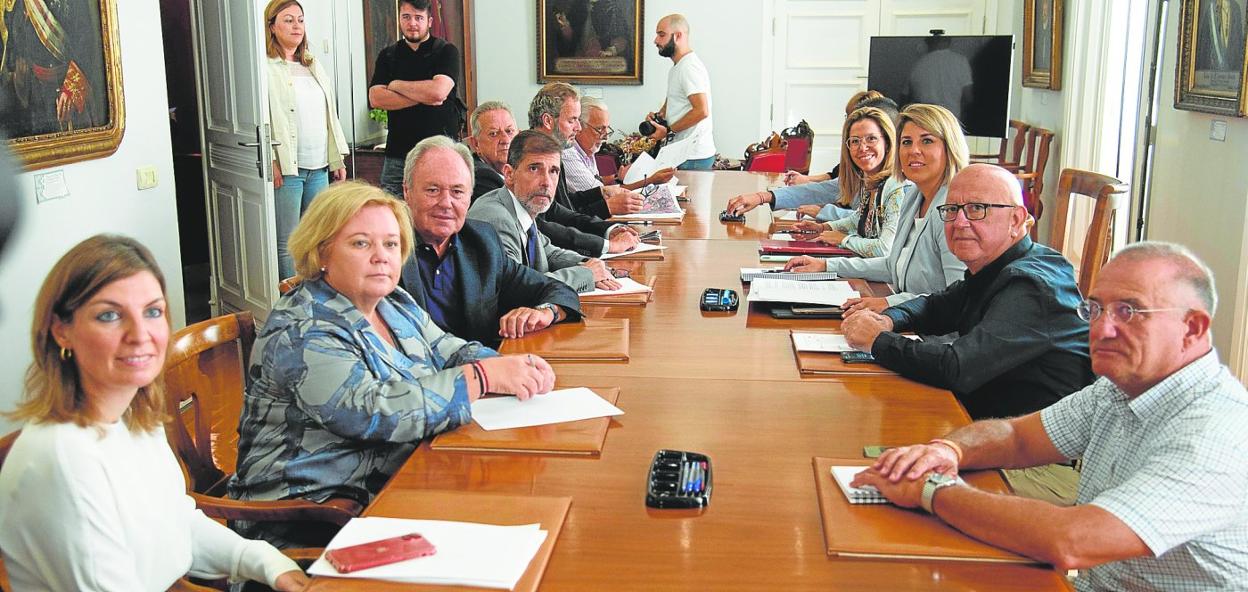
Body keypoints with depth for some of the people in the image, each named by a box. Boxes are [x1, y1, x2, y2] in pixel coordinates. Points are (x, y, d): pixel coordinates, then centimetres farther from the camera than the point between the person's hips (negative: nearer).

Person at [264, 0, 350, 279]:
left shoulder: (313, 66, 19)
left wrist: (338, 158, 17)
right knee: (287, 245, -4)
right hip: (286, 168, -7)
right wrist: (270, 162, -18)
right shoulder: (266, 68, -4)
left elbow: (329, 114, 21)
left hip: (319, 167, 7)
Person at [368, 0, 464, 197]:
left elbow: (439, 91, -14)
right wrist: (422, 97, -9)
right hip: (398, 152, 3)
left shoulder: (446, 51, 3)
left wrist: (396, 85, -1)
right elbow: (375, 99, 0)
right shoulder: (388, 56, 14)